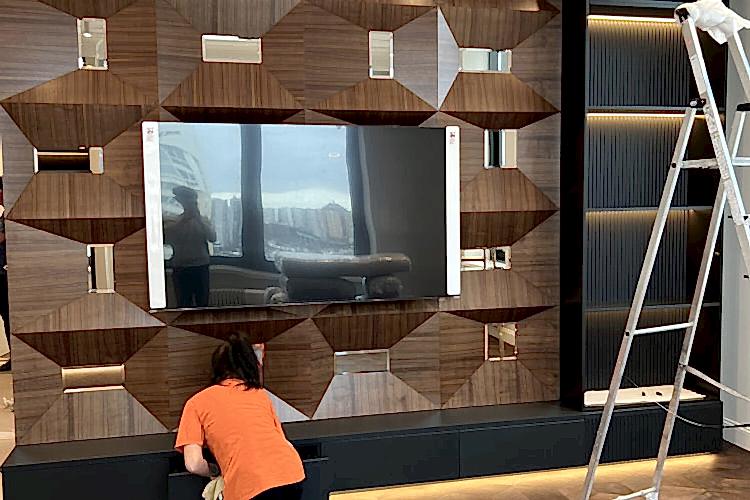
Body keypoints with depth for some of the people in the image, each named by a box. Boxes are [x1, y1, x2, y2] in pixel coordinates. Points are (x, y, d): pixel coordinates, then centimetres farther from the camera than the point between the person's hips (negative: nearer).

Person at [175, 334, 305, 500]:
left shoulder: (197, 402, 13)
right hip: (293, 474, 4)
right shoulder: (260, 393, 22)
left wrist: (215, 474, 24)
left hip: (251, 486, -4)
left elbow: (194, 464, 4)